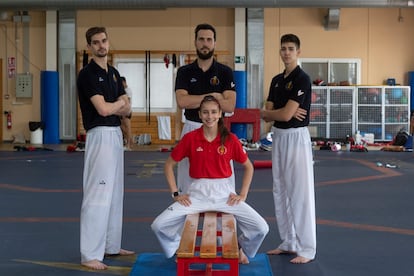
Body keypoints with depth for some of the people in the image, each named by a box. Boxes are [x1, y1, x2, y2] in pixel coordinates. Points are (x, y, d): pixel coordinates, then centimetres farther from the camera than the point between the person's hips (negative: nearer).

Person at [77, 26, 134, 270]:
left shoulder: (114, 73, 14)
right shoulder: (88, 74, -11)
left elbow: (127, 110, 10)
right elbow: (102, 109, -21)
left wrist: (113, 106, -10)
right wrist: (120, 102, -2)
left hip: (116, 134, 9)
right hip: (100, 136, -9)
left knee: (115, 193, 15)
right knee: (98, 195, -10)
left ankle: (111, 245, 27)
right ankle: (90, 255, -5)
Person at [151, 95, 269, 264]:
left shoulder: (230, 139, -3)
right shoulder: (190, 138, -4)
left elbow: (248, 167, 9)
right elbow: (169, 165, 6)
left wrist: (243, 194, 2)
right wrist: (175, 194, 0)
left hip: (224, 193, 0)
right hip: (197, 193, 0)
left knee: (261, 228, -13)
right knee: (158, 225, -15)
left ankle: (241, 248, 22)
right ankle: (179, 248, 19)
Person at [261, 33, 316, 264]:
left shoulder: (302, 79, -14)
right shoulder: (277, 80, 12)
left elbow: (285, 115, -21)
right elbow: (267, 116, 7)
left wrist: (267, 112, -2)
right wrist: (279, 112, -14)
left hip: (296, 138, -9)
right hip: (278, 137, 9)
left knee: (300, 194, -5)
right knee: (281, 192, 14)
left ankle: (307, 249, 4)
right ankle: (289, 243, 25)